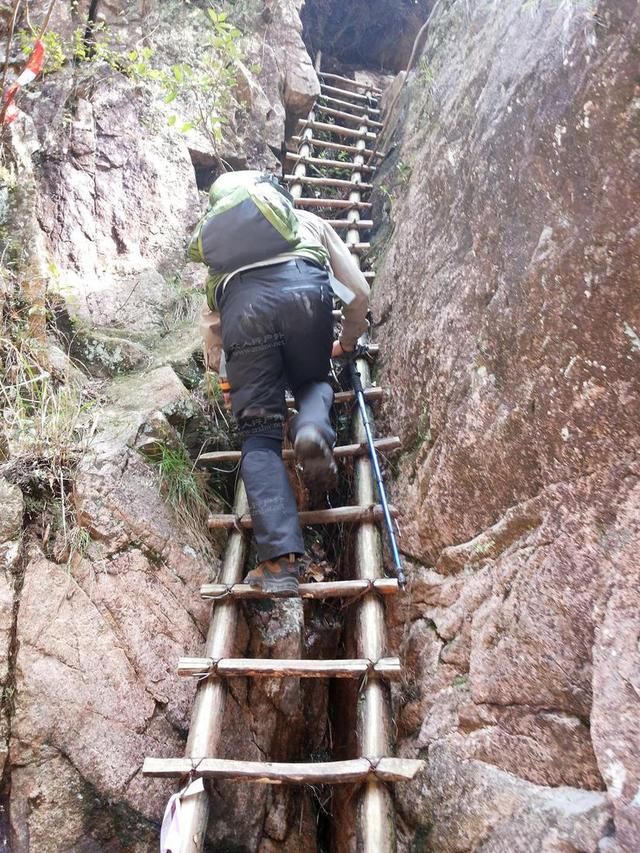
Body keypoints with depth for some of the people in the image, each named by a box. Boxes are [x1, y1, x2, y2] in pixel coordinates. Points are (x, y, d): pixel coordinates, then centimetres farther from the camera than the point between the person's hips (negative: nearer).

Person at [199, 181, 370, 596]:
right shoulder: (309, 220, 39)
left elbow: (210, 318, 32)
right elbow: (359, 292, 31)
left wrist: (217, 364, 47)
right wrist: (346, 344, 46)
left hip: (241, 302, 0)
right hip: (304, 287, 0)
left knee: (260, 434, 1)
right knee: (313, 381, 26)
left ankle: (280, 559, -16)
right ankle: (312, 427, -11)